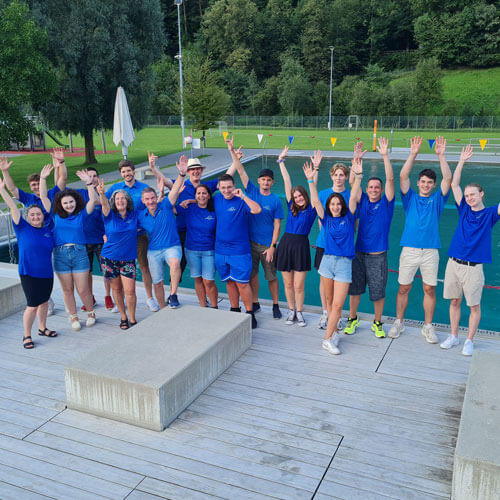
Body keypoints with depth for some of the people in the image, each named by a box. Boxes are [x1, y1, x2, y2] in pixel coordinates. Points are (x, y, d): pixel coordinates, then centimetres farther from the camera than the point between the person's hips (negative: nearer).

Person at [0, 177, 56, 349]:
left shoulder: (48, 230, 5)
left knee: (44, 302, 17)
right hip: (29, 274, -4)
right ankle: (27, 335, 13)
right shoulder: (23, 228, -4)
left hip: (47, 273, 4)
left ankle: (42, 328, 37)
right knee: (32, 306, -4)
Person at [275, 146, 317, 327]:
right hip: (285, 244, 3)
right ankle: (291, 310, 28)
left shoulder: (311, 209, 2)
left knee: (299, 285, 1)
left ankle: (299, 312, 21)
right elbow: (287, 181, 7)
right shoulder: (291, 207, 8)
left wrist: (315, 171, -19)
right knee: (288, 284, 10)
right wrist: (281, 161, 13)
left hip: (301, 246, -3)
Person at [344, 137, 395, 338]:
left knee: (378, 292, 5)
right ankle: (352, 319, 29)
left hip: (378, 256, -2)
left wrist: (385, 156, -21)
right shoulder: (362, 200, 6)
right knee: (354, 288, 10)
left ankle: (377, 323, 24)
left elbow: (390, 179, -12)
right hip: (359, 253, 2)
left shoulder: (386, 203, 0)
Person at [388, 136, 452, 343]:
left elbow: (448, 179, -3)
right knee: (403, 288, 5)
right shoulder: (410, 198, 9)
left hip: (430, 251, 1)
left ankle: (428, 326, 18)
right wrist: (413, 154, -10)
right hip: (409, 249, 0)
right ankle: (399, 322, 20)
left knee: (429, 289, 5)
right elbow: (403, 176, -4)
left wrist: (441, 156, -10)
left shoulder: (437, 200, 10)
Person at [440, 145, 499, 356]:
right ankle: (453, 337, 24)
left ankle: (469, 341, 18)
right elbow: (454, 184, 3)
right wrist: (462, 162, -3)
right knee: (454, 301, 11)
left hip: (474, 266, -3)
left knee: (474, 305, 5)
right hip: (454, 262, 3)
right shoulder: (464, 209, 7)